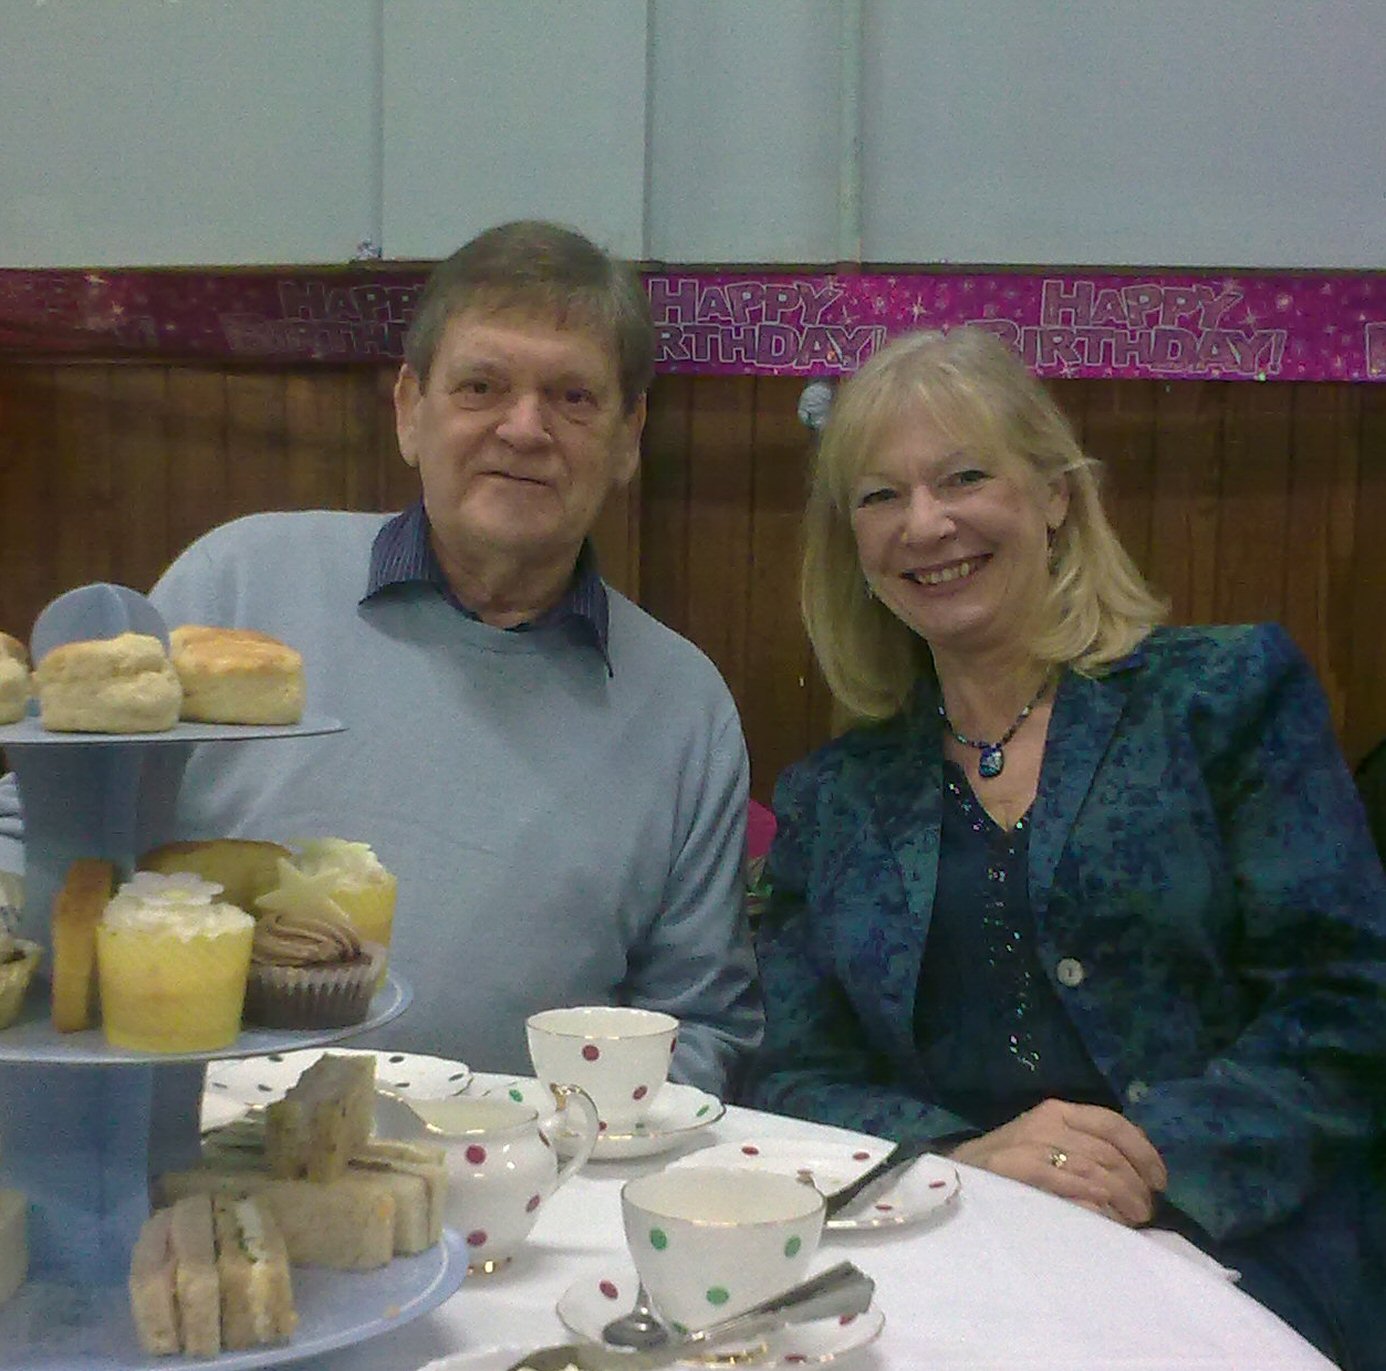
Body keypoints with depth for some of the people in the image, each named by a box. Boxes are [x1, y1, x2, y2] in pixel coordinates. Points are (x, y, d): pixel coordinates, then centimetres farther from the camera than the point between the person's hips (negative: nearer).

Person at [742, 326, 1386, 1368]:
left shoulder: (1230, 692, 6)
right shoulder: (829, 800, 14)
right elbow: (792, 1080, 8)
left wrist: (1158, 1171, -15)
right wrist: (963, 1156, -12)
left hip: (1236, 1269, -2)